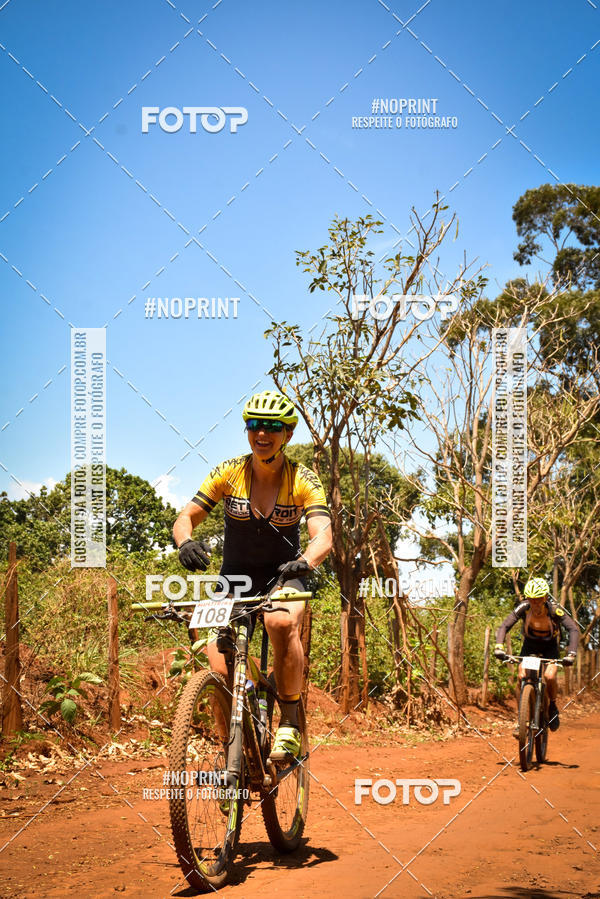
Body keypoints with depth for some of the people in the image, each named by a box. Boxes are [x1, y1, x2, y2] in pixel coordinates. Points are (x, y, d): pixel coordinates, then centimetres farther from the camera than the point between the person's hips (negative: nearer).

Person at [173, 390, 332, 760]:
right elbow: (185, 518, -11)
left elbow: (323, 536, -24)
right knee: (220, 675, -17)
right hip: (236, 577, 2)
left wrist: (306, 561, -47)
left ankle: (291, 722, -18)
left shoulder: (304, 480, -12)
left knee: (282, 622, -37)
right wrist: (186, 543, -35)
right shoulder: (228, 473, -8)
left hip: (282, 577, -2)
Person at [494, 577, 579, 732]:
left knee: (549, 677, -24)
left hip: (550, 646, -2)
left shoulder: (554, 610, -30)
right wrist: (499, 647, -45)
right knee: (522, 676, -19)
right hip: (530, 644, 2)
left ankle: (552, 706, 6)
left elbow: (573, 629, -34)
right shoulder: (523, 608, -26)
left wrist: (571, 654, -47)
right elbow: (504, 626, -28)